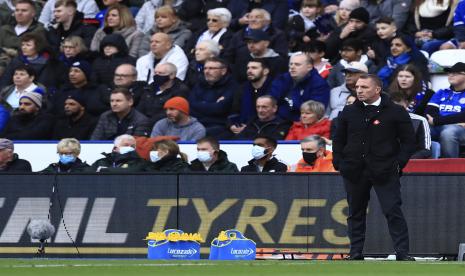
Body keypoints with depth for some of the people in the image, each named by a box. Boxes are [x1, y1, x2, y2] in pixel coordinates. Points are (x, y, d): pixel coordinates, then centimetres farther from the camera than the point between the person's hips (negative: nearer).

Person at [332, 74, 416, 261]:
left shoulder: (396, 112, -1)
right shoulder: (349, 112, 10)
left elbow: (408, 141, 2)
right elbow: (338, 139, 17)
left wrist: (398, 163, -7)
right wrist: (339, 163, 6)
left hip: (384, 173, -4)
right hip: (354, 172, 4)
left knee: (393, 211, -9)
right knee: (356, 213, 8)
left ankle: (402, 254, -8)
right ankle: (356, 253, 15)